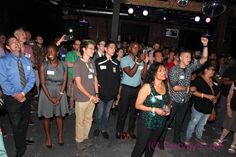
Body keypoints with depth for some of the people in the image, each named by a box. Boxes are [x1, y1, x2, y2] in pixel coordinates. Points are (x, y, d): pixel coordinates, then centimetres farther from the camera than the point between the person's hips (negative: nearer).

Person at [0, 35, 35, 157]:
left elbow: (32, 78, -2)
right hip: (11, 97, -4)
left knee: (24, 121, 19)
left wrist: (23, 92, -14)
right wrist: (15, 94, -18)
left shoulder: (26, 60, 3)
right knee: (16, 123, 6)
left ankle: (23, 140, 44)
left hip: (26, 95, 4)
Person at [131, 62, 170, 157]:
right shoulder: (147, 87, -20)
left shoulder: (166, 85, -4)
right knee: (140, 146, 11)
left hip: (160, 123, 5)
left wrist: (168, 108, -5)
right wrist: (154, 109, -24)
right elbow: (138, 105, -18)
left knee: (151, 146, 26)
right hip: (146, 123, -5)